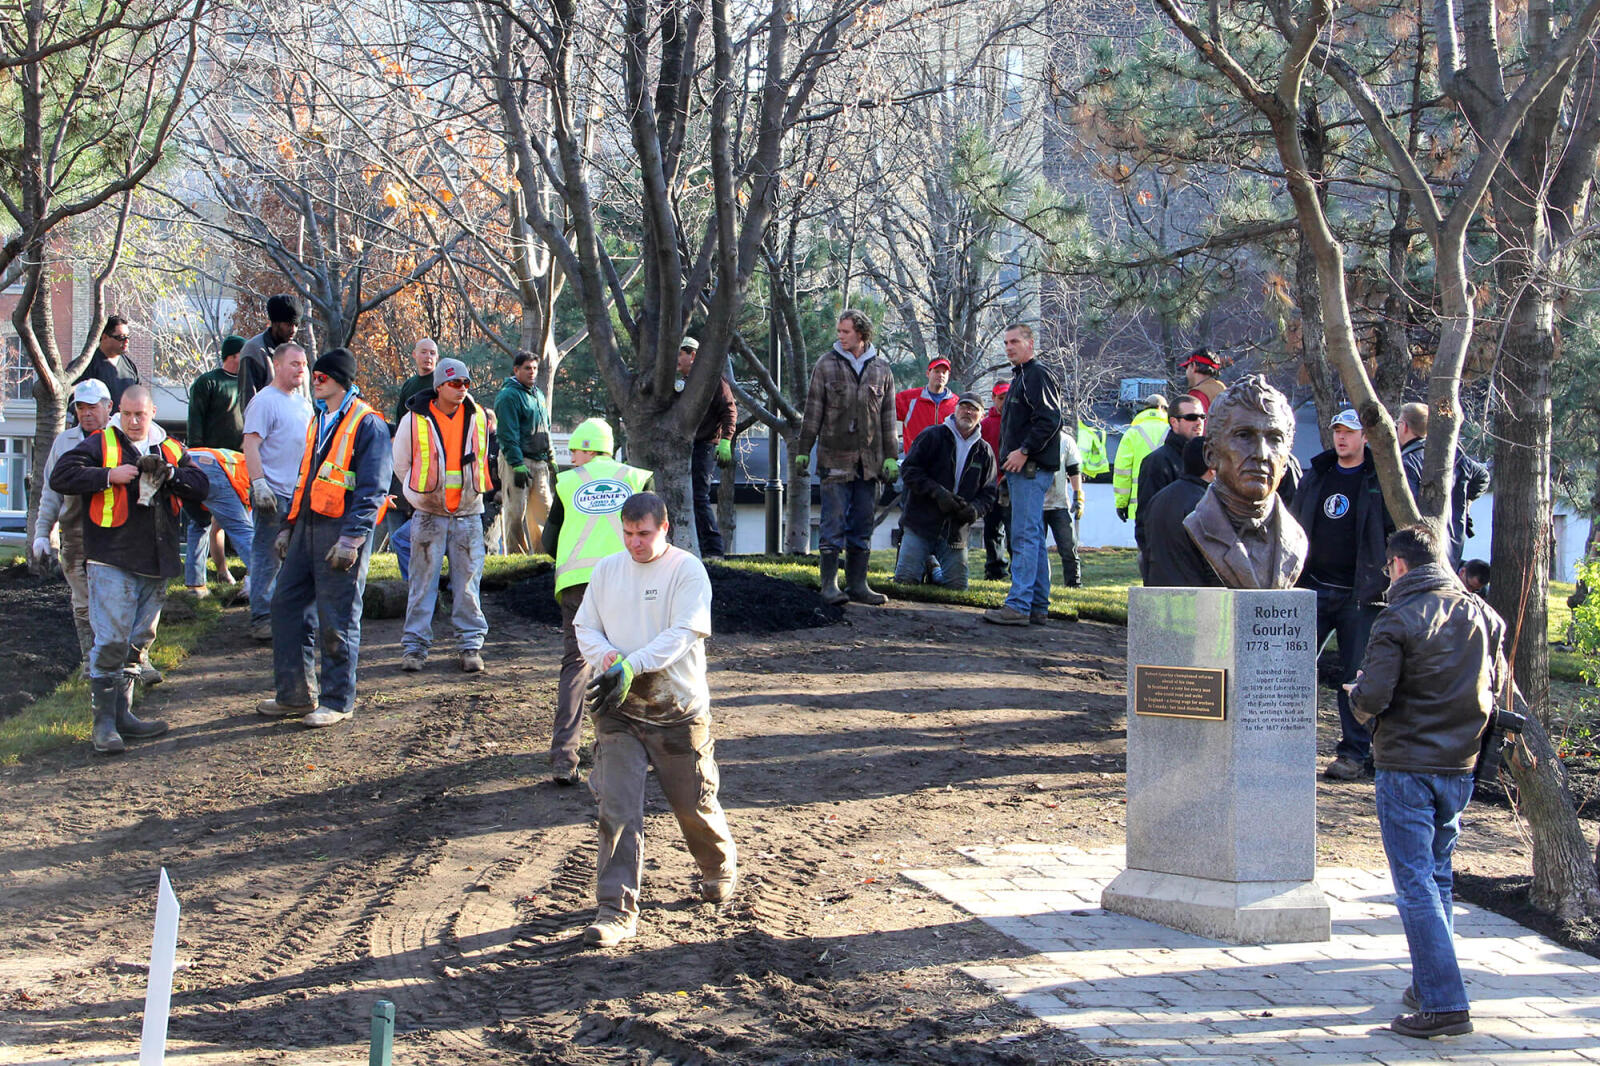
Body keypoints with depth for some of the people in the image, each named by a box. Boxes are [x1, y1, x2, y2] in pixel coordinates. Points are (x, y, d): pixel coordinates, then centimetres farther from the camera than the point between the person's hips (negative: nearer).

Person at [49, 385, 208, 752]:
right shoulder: (100, 444, 1)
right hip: (112, 562, -5)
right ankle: (104, 722, -6)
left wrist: (169, 474, -12)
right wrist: (110, 476, -15)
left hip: (155, 564, 5)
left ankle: (122, 713, 21)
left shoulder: (172, 450, 15)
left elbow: (200, 487, 6)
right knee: (111, 641, -10)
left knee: (138, 640, 11)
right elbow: (61, 476, -8)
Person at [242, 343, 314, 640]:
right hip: (273, 494, -8)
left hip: (300, 492, 8)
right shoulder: (265, 401, -9)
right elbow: (251, 445, -15)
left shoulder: (303, 402, 17)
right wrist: (259, 484, -23)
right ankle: (261, 620, -2)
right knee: (267, 559, -6)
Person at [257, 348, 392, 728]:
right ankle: (296, 695, 17)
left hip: (342, 528, -9)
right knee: (287, 604, 8)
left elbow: (372, 489, -14)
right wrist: (287, 526, 19)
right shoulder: (319, 421, 18)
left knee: (336, 618, -3)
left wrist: (351, 538, -21)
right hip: (308, 526, 9)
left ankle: (338, 701, 7)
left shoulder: (366, 424, -9)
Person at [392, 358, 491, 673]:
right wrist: (422, 494, 11)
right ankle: (415, 646, 6)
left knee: (468, 580, 2)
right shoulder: (415, 420, -4)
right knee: (423, 582, 0)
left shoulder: (478, 418, 3)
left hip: (468, 513, 2)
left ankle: (471, 644, 8)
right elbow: (400, 464, 8)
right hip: (428, 514, -2)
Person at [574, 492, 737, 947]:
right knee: (617, 807, -8)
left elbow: (683, 634, -18)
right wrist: (607, 657, -11)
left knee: (693, 803, 10)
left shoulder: (688, 571, -8)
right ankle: (617, 910, -5)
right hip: (617, 709, 3)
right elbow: (584, 625, 11)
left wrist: (631, 667, -29)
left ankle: (721, 866, 41)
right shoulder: (607, 570, 8)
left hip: (678, 708, -3)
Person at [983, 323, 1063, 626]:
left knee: (1025, 536, -13)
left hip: (1031, 467, -11)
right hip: (1020, 468, 11)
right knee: (1033, 536, 11)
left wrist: (1024, 451, -21)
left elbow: (1049, 419, -20)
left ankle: (1019, 605, -16)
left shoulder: (1038, 375, -9)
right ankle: (1038, 606, 14)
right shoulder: (1020, 376, 23)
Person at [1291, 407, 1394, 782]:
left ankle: (1355, 752, 8)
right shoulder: (1316, 475, 12)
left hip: (1360, 595, -4)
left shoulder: (1381, 481, -1)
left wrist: (1388, 583, -8)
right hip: (1313, 589, 4)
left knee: (1356, 675, 0)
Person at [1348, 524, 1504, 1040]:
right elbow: (1495, 685, 15)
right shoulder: (1482, 615, 4)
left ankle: (1444, 1004, -8)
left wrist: (1357, 693, 2)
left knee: (1415, 883, -4)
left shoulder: (1399, 620, -15)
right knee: (1437, 874, 19)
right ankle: (1431, 986, 25)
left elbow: (1371, 699, -19)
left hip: (1406, 766, -6)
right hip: (1461, 765, 6)